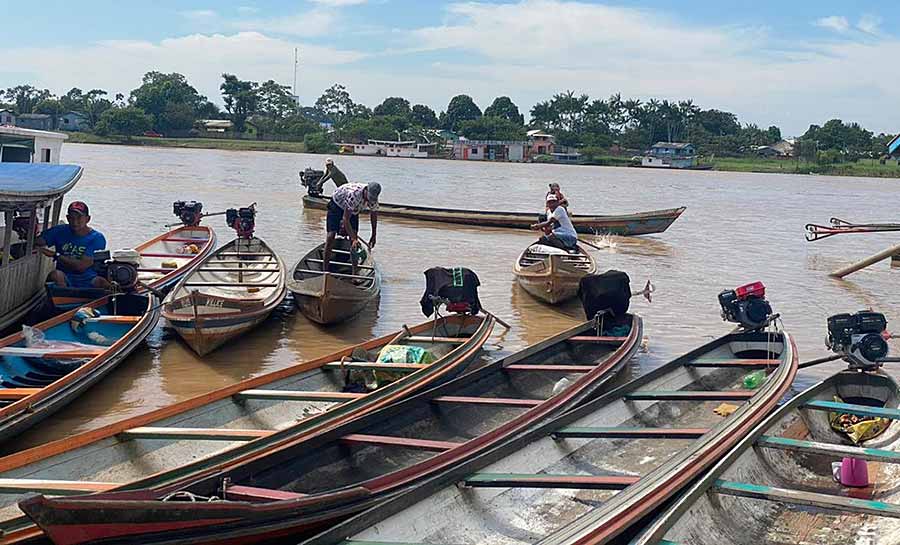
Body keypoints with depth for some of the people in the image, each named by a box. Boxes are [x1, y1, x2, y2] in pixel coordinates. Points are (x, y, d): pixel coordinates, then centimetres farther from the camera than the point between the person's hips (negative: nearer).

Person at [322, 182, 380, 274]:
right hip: (337, 205, -5)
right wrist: (353, 239, -44)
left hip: (353, 210, 5)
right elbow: (345, 219, -39)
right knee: (331, 236, -15)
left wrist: (373, 236, 3)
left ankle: (355, 272, -5)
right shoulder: (353, 194, -42)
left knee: (354, 236, -9)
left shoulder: (374, 199, -22)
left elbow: (373, 214, -1)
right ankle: (325, 270, -11)